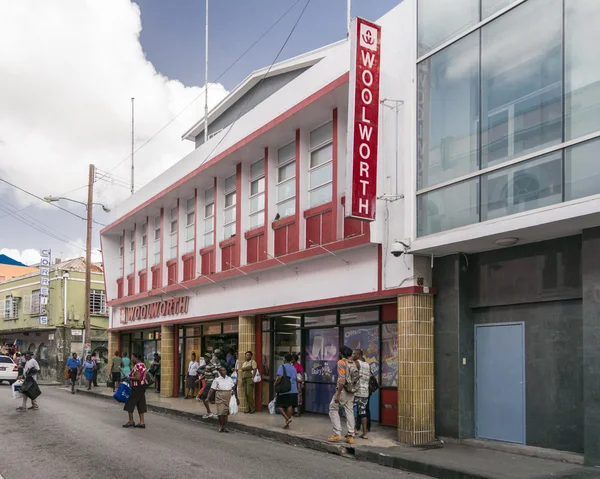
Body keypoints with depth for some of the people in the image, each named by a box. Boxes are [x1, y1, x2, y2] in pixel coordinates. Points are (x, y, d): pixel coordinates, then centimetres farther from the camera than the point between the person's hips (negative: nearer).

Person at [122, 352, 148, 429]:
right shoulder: (142, 365, 12)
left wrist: (129, 378, -13)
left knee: (130, 404, 2)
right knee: (140, 404, 11)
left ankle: (131, 421, 11)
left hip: (137, 387, -10)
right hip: (143, 385, 10)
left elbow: (137, 377, -26)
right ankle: (142, 422, 11)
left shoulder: (137, 366, -19)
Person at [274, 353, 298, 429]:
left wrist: (275, 384, -5)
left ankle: (287, 418, -14)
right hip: (293, 390, 6)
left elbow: (279, 377, -20)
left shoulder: (282, 367, -6)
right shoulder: (293, 368, 15)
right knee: (289, 406, 5)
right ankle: (287, 424, 5)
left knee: (279, 405, 4)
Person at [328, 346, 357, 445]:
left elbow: (342, 379, -19)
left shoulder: (341, 362, -11)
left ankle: (337, 434, -3)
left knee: (333, 409, 4)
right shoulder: (353, 363, 11)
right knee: (349, 412, 9)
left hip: (343, 390, -7)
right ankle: (351, 436, 7)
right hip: (351, 392, 7)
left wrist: (338, 394, -19)